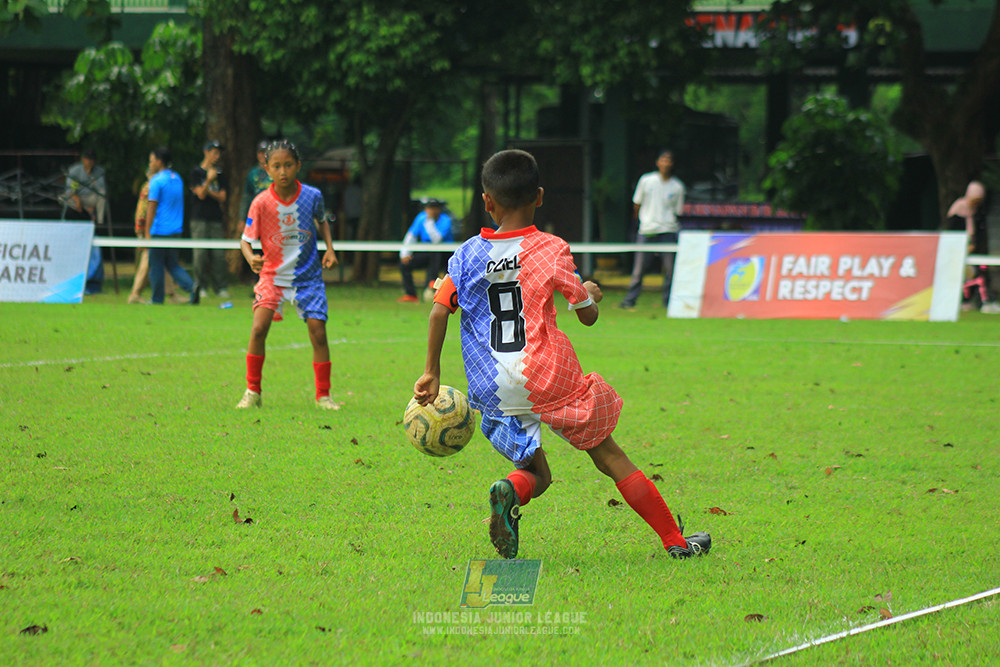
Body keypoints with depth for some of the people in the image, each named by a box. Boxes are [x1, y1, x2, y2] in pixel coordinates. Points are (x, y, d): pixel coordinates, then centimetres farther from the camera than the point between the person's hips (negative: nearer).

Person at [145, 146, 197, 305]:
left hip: (159, 231, -7)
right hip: (175, 230, 7)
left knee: (156, 265, 3)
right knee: (172, 264, 13)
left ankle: (157, 300, 7)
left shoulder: (157, 181, -11)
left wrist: (147, 233, -11)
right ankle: (190, 286, -9)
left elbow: (152, 207, -13)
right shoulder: (177, 179, 12)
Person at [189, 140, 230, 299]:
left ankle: (221, 287, 3)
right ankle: (201, 287, -1)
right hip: (200, 219, -4)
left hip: (216, 219, 4)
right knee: (201, 254, -6)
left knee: (219, 255, -1)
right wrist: (209, 180, -21)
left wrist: (208, 191, -6)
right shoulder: (196, 172, 1)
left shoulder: (219, 174, 14)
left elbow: (222, 197, 8)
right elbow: (201, 194, -8)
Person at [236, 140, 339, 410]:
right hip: (273, 274, -1)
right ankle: (252, 392, -2)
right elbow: (246, 239, -9)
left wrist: (329, 248, 1)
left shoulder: (312, 196, -8)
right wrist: (251, 258, -30)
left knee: (318, 333, -4)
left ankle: (323, 395, 10)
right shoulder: (261, 202, -14)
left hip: (308, 275, 1)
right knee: (258, 328, -16)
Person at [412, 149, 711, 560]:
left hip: (496, 390, 2)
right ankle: (674, 541, 15)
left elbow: (439, 310, -2)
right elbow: (588, 316, 2)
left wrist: (432, 373, 5)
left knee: (537, 473, 17)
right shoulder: (551, 250, -3)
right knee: (608, 454, 12)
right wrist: (592, 294, 25)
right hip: (551, 380, -2)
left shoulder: (468, 255, 5)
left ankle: (511, 492, -20)